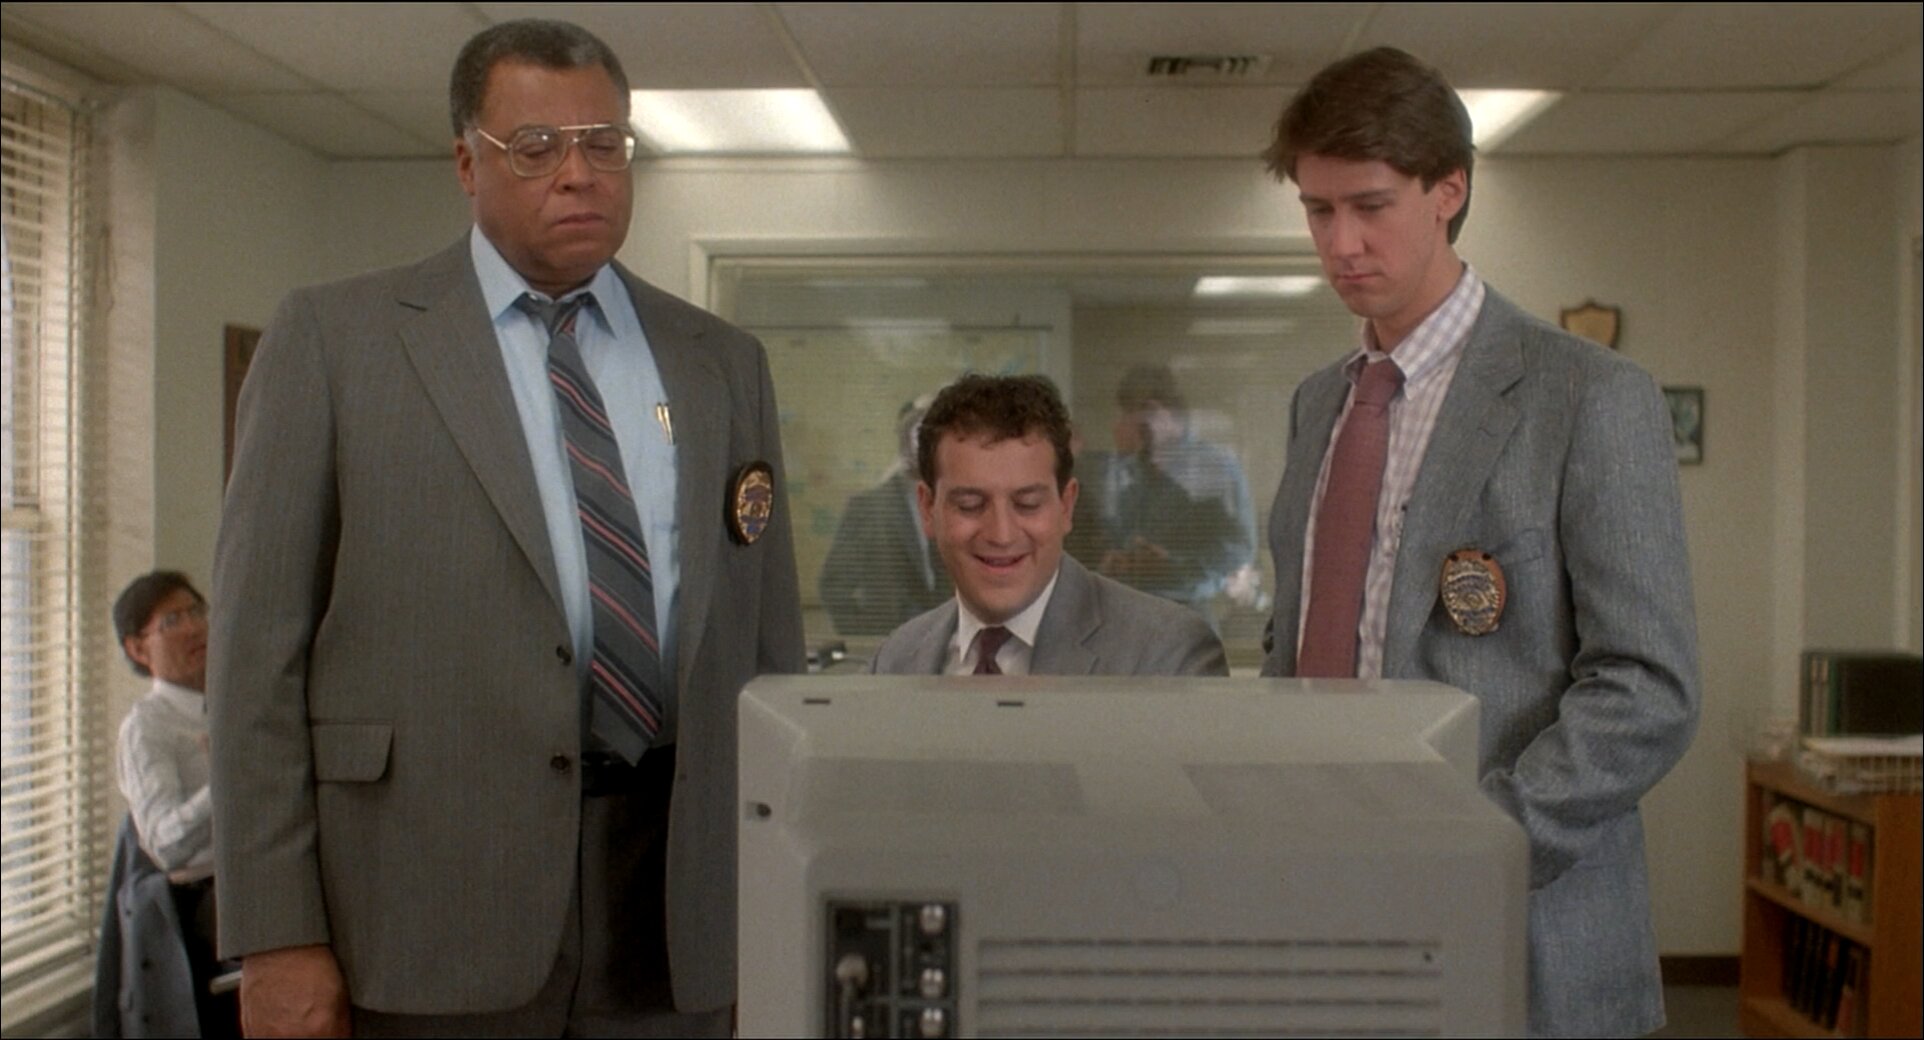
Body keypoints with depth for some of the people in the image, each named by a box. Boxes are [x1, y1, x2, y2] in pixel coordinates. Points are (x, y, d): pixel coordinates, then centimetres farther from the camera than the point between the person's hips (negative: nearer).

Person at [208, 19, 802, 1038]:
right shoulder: (332, 338, 1)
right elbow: (258, 648, -2)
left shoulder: (723, 363, 10)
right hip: (428, 913, -2)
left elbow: (769, 650, 10)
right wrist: (275, 938, -8)